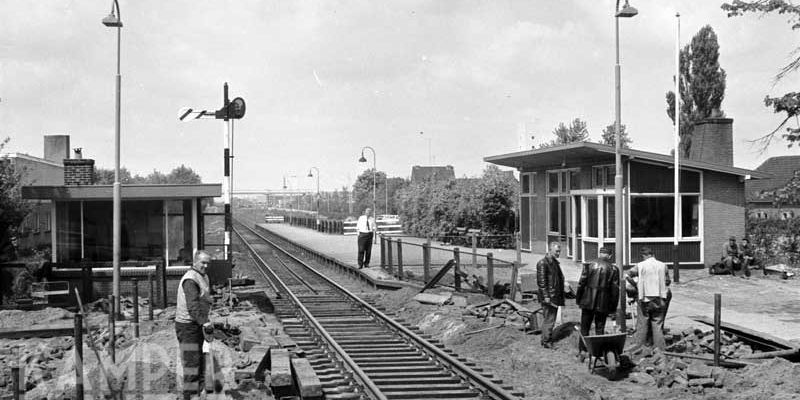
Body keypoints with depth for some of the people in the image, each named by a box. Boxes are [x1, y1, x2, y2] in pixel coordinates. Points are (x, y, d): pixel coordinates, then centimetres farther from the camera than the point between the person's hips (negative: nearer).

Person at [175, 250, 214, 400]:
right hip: (187, 325, -10)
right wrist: (204, 321, -33)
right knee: (191, 361, -10)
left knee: (199, 360, 17)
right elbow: (192, 305, -27)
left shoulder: (203, 277, 16)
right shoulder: (190, 279, -18)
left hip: (196, 325, 10)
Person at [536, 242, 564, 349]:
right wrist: (546, 297, -20)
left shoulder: (555, 262, 13)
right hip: (548, 297, -9)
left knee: (551, 319, 15)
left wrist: (561, 295, 18)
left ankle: (548, 339, 25)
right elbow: (541, 281, -18)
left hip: (555, 296, 9)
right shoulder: (542, 263, -15)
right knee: (548, 319, -3)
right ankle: (546, 342, 6)